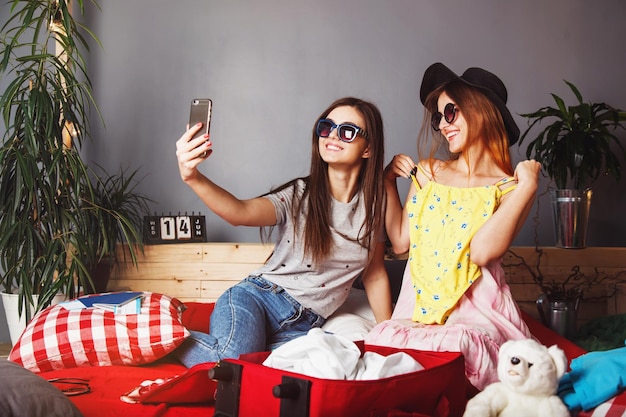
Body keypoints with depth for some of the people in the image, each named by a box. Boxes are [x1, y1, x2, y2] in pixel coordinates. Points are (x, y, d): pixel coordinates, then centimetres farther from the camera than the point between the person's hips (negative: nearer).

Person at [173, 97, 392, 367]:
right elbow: (240, 212, -26)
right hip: (257, 297, -3)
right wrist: (193, 178, -44)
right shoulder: (298, 195, -7)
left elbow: (375, 276, 15)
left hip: (303, 327, 3)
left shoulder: (373, 206, 4)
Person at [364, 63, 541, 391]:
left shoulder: (510, 188, 1)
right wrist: (389, 182, 11)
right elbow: (400, 242, 15)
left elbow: (482, 252, -17)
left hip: (476, 308, -3)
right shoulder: (428, 172, 14)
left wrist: (527, 186, -14)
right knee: (384, 339, -29)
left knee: (458, 345, -37)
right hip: (421, 302, 4)